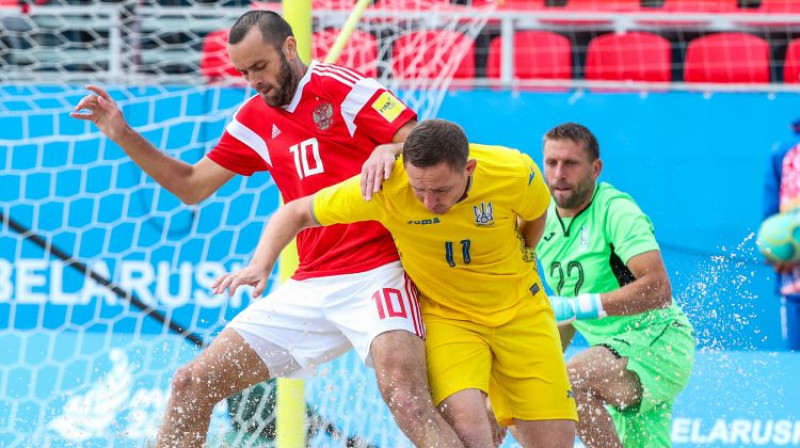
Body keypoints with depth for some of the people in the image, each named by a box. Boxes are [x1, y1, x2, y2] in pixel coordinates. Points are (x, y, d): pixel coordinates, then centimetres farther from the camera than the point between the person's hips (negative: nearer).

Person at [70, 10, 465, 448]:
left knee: (404, 396, -31)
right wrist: (123, 136, 15)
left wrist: (390, 149, -30)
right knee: (192, 384, 4)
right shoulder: (255, 119, 15)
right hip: (308, 288, 7)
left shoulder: (343, 87, -5)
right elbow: (192, 186, 23)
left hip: (374, 275, -7)